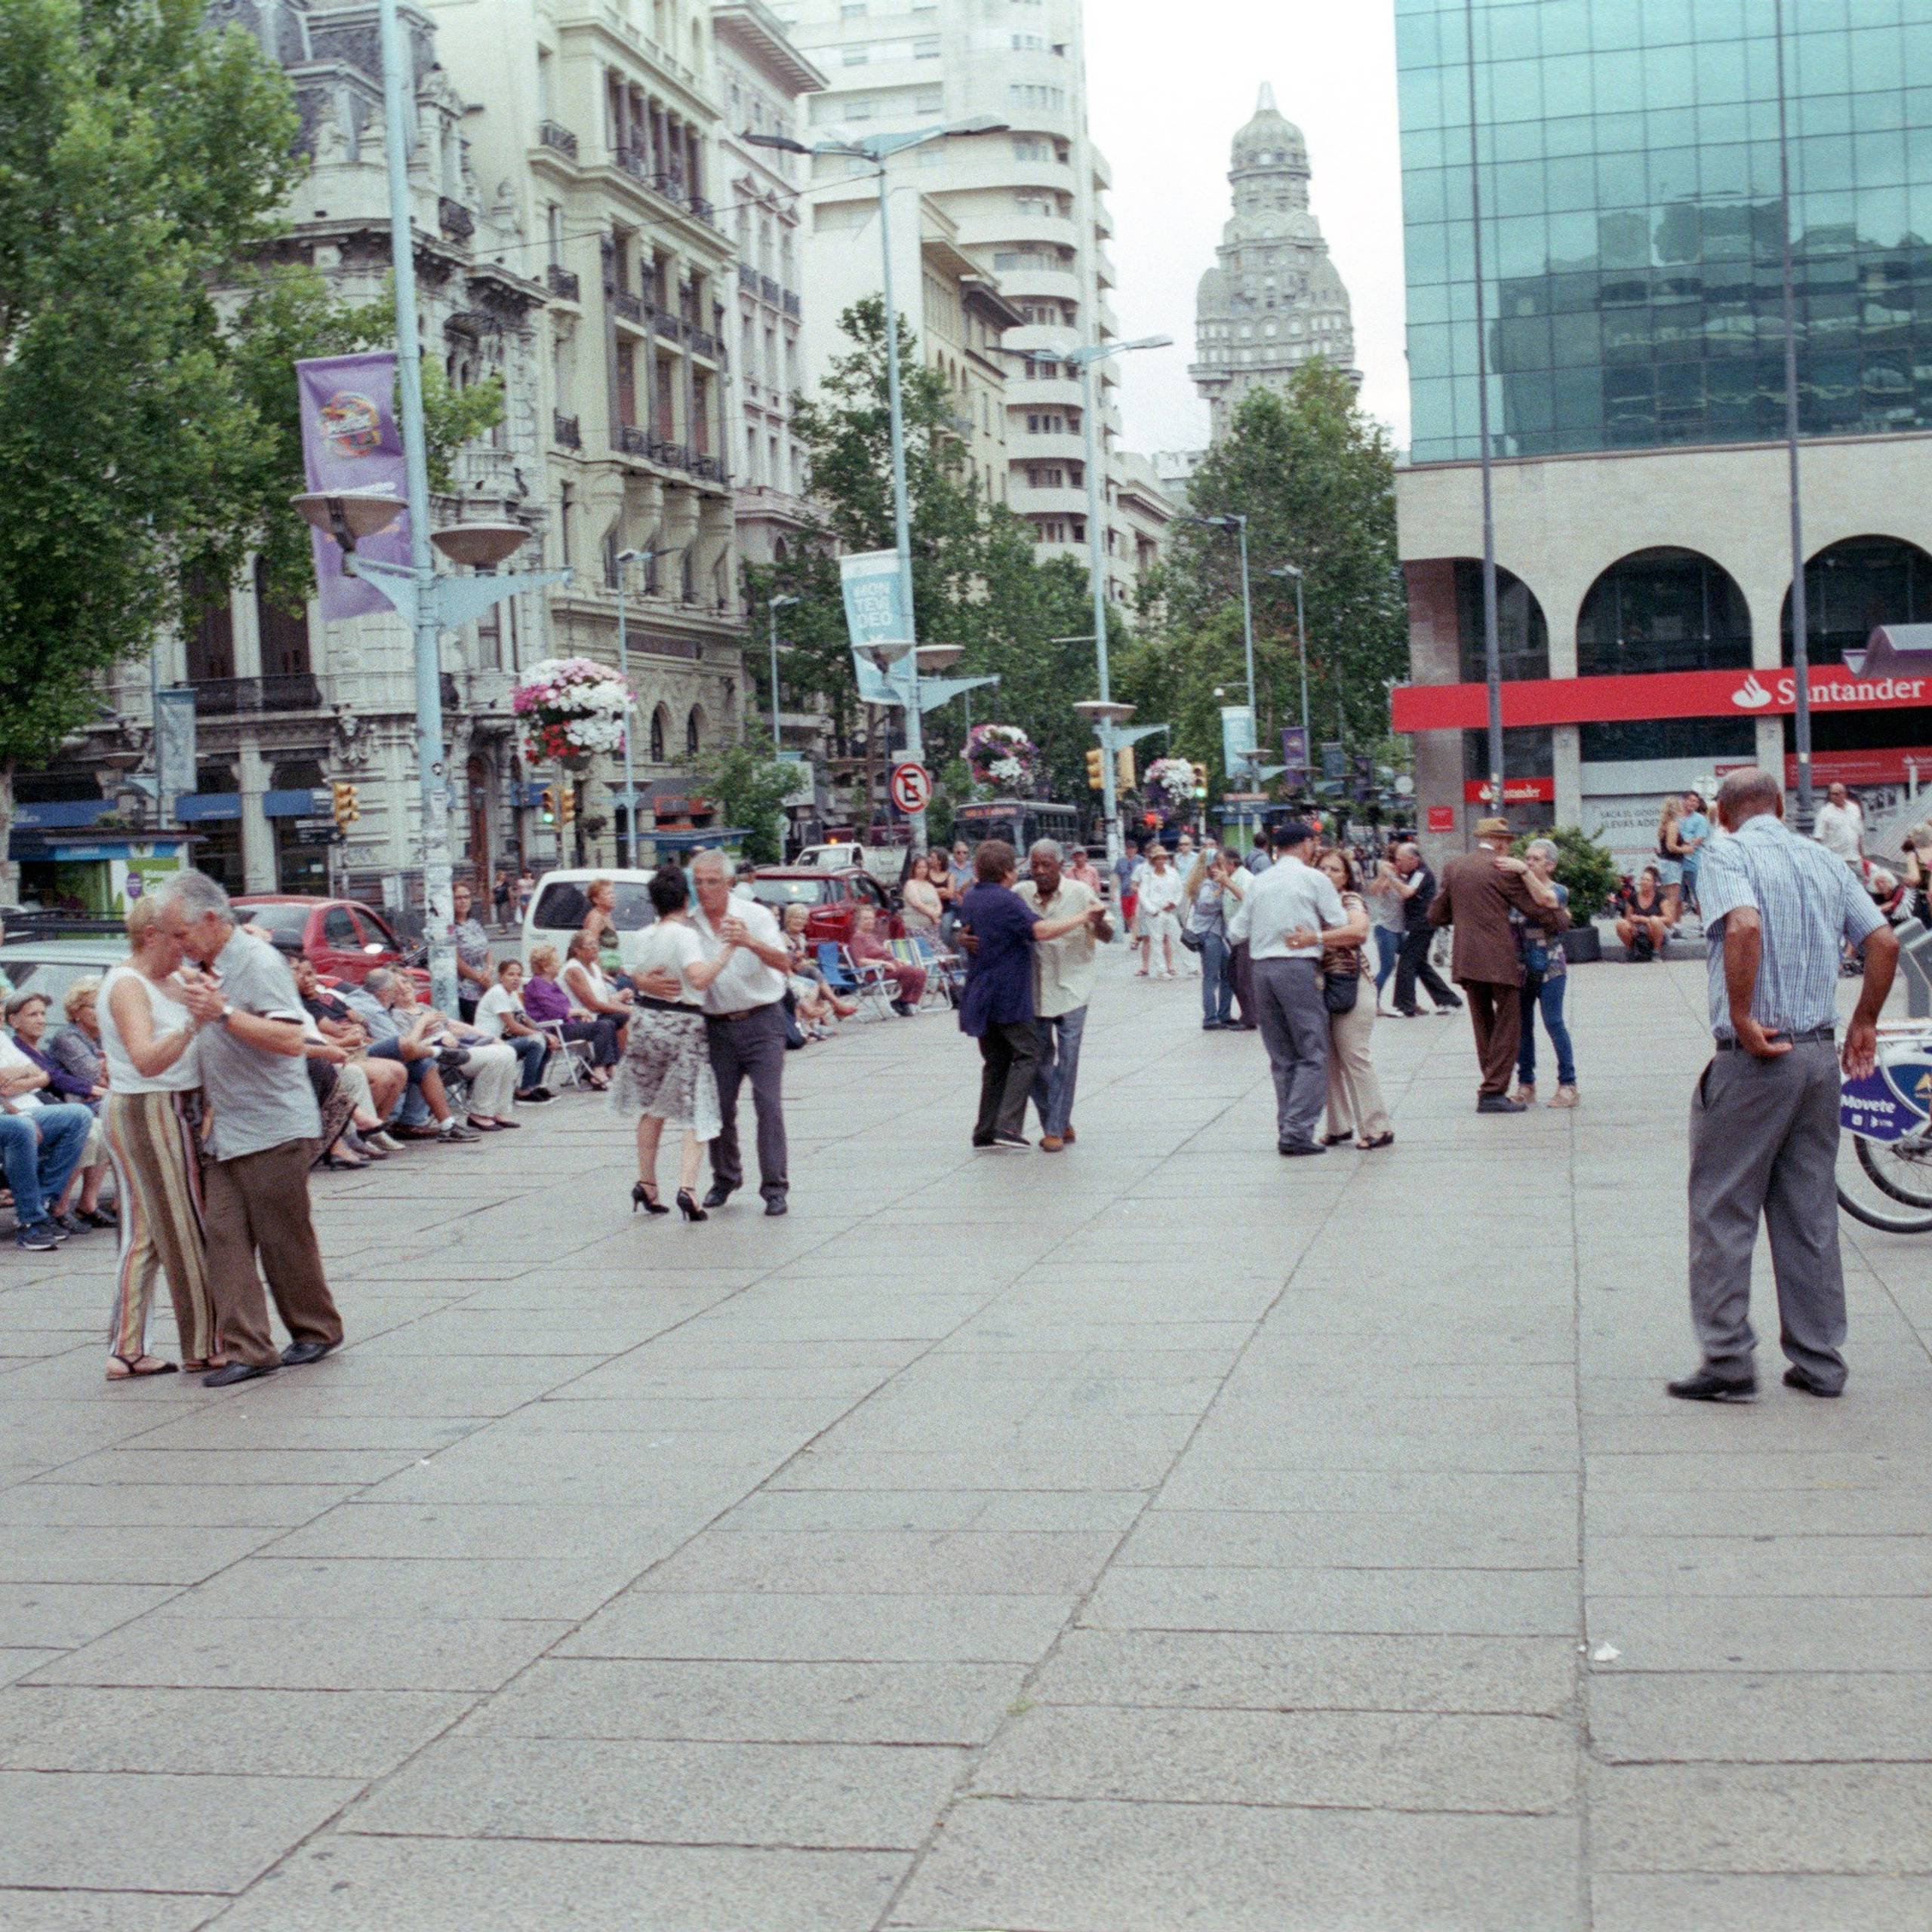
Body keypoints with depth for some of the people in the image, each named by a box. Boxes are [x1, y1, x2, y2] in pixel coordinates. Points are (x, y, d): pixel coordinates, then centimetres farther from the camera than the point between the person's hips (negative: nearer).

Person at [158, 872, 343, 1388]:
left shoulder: (259, 963, -13)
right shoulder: (209, 970, 15)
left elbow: (290, 1039, -25)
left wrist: (222, 1012, -28)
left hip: (273, 1130, -8)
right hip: (226, 1133, 8)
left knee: (284, 1238, 2)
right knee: (225, 1237, 0)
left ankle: (316, 1331, 20)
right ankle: (248, 1350, 0)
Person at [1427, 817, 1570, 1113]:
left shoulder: (1453, 868, 8)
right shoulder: (1505, 870, -7)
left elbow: (1436, 915, 10)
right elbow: (1537, 911, -3)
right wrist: (1561, 916, 15)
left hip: (1465, 962, 6)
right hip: (1499, 961, -6)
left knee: (1483, 1028, 15)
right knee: (1507, 1026, 2)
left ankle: (1490, 1089, 18)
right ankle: (1494, 1092, -3)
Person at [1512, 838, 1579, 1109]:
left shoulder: (1558, 890, -1)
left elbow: (1547, 900, -24)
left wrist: (1523, 872, -27)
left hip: (1549, 966, -4)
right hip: (1521, 965, 4)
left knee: (1553, 1022, -6)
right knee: (1522, 1024, 5)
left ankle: (1568, 1084, 0)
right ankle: (1526, 1083, 13)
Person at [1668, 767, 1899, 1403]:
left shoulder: (1726, 854, -6)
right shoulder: (1825, 859, 12)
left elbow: (1745, 926, -26)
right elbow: (1884, 941, 5)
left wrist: (1742, 1019, -20)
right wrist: (1864, 1023, 12)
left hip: (1753, 1060, -6)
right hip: (1820, 1056, 6)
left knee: (1722, 1211, 3)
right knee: (1811, 1214, 12)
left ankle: (1728, 1361, 2)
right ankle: (1820, 1362, 15)